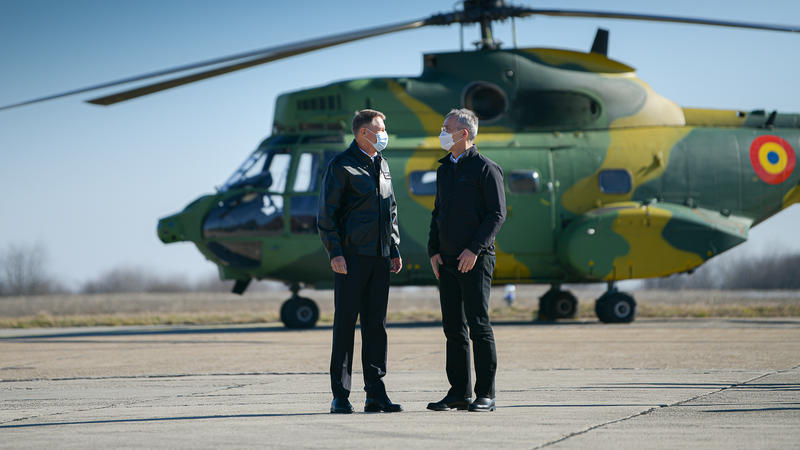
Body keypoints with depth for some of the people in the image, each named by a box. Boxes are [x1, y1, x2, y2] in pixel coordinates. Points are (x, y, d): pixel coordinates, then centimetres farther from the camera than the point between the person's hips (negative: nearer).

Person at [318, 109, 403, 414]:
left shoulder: (382, 165, 18)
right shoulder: (341, 166, -4)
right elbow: (326, 214, -7)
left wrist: (395, 250, 16)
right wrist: (335, 252, -15)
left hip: (379, 258, 7)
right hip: (352, 257, -7)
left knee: (376, 324, 6)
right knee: (345, 324, -4)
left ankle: (376, 394, 8)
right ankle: (340, 396, 0)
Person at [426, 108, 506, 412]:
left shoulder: (485, 168, -5)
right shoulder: (444, 170, 17)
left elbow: (497, 214, -9)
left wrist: (474, 249, -17)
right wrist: (434, 250, 8)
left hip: (475, 260, -7)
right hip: (447, 261, 7)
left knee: (478, 325, -7)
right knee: (453, 327, 6)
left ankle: (486, 394, -4)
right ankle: (459, 393, 10)